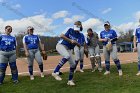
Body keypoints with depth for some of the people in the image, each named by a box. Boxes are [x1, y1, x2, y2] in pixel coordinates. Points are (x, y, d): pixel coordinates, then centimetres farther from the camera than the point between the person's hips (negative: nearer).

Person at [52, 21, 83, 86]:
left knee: (73, 64, 0)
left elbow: (79, 45, -3)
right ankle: (55, 72, -31)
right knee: (67, 56, -35)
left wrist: (76, 42, -24)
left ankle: (70, 80, 17)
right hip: (61, 45, -5)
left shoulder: (79, 35, 4)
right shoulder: (70, 30, -4)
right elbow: (62, 36, -12)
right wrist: (70, 40, -18)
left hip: (68, 49, 6)